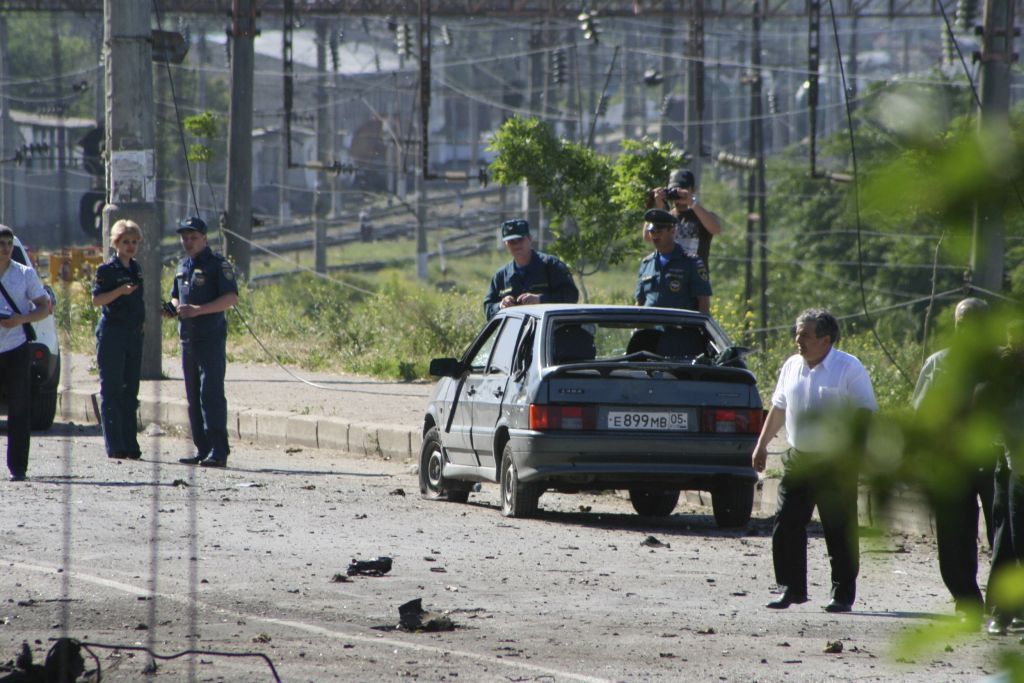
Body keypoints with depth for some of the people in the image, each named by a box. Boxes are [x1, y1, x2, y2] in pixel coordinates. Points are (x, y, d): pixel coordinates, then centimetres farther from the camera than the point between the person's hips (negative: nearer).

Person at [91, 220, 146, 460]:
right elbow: (96, 299, -14)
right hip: (111, 334, -7)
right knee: (112, 391, -6)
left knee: (130, 392, 8)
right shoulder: (107, 269, -6)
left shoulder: (135, 269, 14)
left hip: (134, 334, 7)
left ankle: (130, 445, 12)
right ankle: (115, 447, -7)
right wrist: (120, 291, -25)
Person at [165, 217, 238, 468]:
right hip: (187, 338, 8)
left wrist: (198, 310, -21)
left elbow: (231, 297, -14)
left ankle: (218, 451, -15)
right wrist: (175, 307, 5)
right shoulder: (182, 266, 18)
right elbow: (175, 296, 30)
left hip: (211, 337, -8)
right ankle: (202, 450, 13)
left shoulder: (217, 264, -6)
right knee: (193, 397, 8)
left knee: (211, 393, -13)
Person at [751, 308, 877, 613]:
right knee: (786, 527, 2)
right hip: (798, 459, 5)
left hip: (836, 464, -5)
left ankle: (842, 595, 6)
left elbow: (866, 413, -7)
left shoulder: (849, 369, -6)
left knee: (840, 532, -1)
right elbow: (778, 408, 23)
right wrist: (762, 445, 22)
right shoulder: (792, 366, 12)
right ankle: (791, 588, 12)